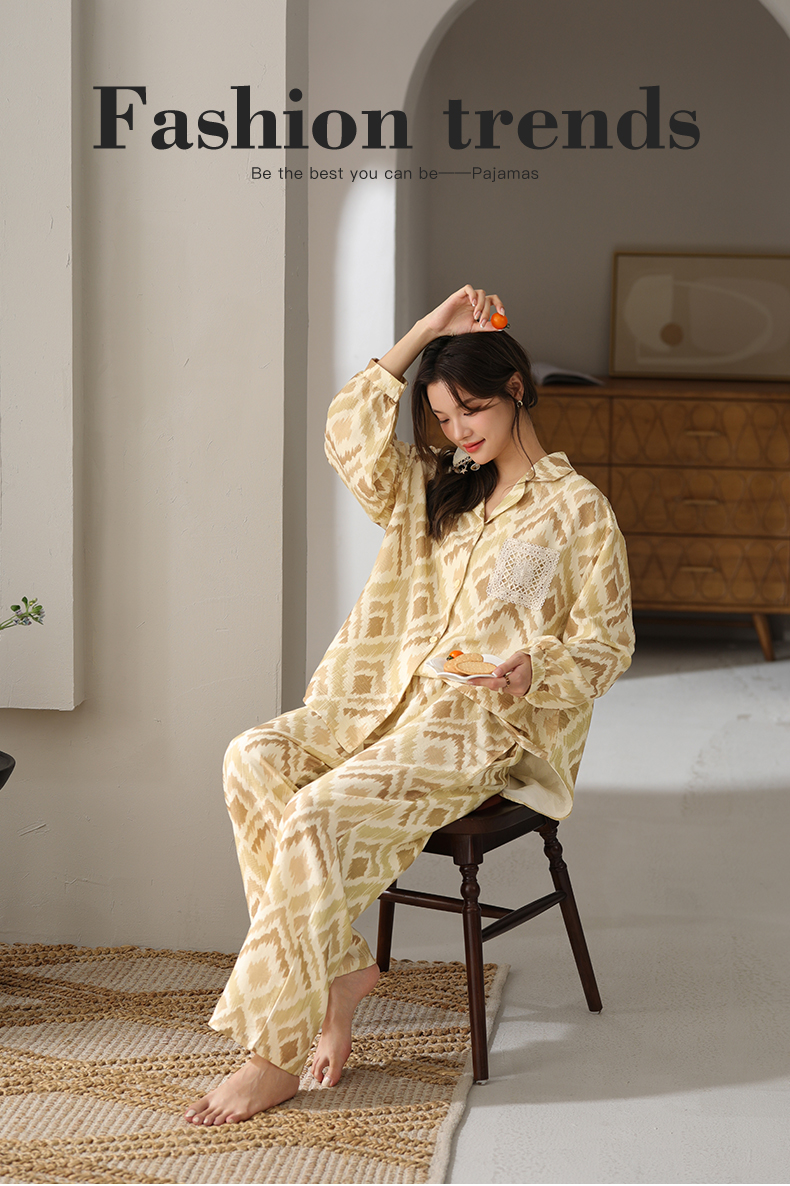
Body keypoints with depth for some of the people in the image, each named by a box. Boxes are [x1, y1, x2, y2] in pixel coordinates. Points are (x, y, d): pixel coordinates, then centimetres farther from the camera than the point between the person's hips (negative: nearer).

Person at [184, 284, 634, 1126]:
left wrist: (533, 668, -22)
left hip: (488, 726, -7)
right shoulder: (439, 490, 20)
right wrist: (423, 334, 7)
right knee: (255, 758, -22)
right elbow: (350, 433, 10)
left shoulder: (577, 509, 0)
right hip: (397, 699, 7)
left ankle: (275, 1052, -22)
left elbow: (607, 644, -2)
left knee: (320, 817, -29)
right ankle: (340, 965, -16)